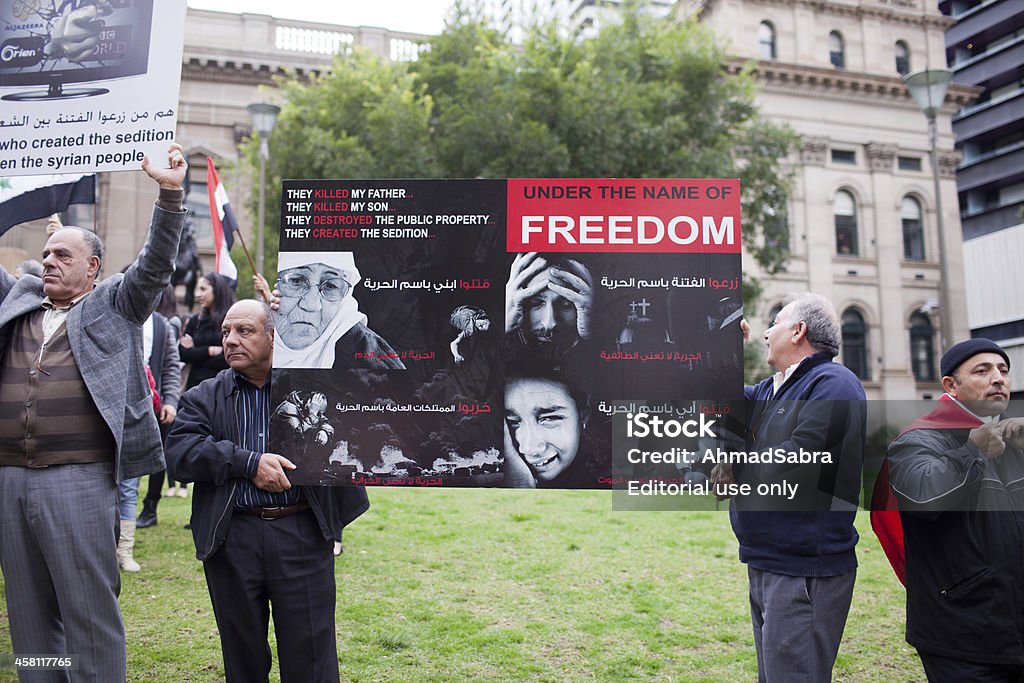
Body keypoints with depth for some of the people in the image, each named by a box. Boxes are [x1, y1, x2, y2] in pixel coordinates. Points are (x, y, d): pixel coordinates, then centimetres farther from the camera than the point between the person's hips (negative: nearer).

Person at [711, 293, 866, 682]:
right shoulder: (772, 390, 17)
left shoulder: (833, 384, -14)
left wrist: (733, 469, -8)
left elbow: (795, 463, -23)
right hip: (766, 565, 10)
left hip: (804, 573, -10)